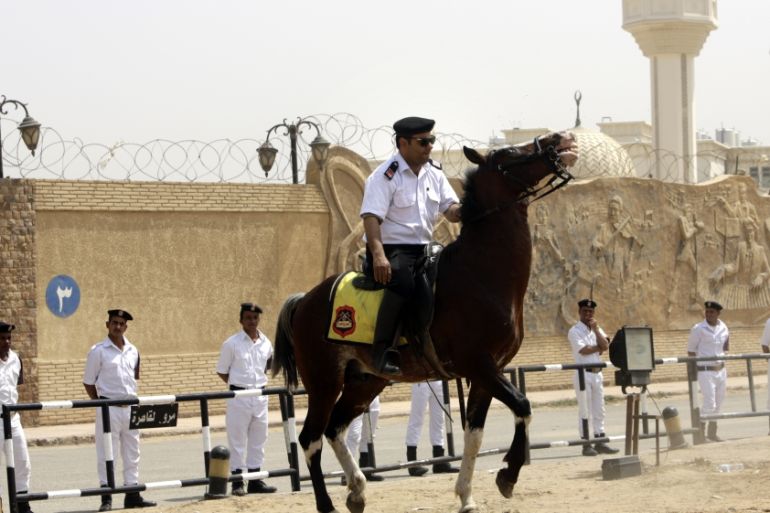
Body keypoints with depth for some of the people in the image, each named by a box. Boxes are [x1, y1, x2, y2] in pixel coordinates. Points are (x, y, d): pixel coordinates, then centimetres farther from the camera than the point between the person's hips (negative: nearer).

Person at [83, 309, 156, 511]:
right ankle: (106, 498, 0)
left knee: (132, 453, 9)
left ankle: (132, 495, 16)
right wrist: (102, 402, -2)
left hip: (131, 407, 5)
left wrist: (133, 399, 11)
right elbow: (88, 382, -1)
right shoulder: (98, 351, -5)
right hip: (109, 409, -5)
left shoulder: (133, 351, 10)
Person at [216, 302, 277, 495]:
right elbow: (222, 371, 0)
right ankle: (237, 482, 1)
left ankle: (255, 481, 17)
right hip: (239, 397, -5)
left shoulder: (266, 344, 6)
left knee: (258, 439, 9)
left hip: (260, 396, 5)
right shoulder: (232, 344, -6)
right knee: (237, 440, -2)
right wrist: (238, 385, -3)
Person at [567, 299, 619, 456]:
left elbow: (605, 346, -1)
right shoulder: (575, 331, -5)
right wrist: (599, 347, -3)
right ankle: (586, 445, -3)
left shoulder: (597, 329, 15)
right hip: (583, 374, -7)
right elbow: (583, 350, -17)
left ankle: (600, 442, 13)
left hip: (597, 373, 7)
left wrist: (595, 329, -8)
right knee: (585, 411, -5)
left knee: (599, 411, 8)